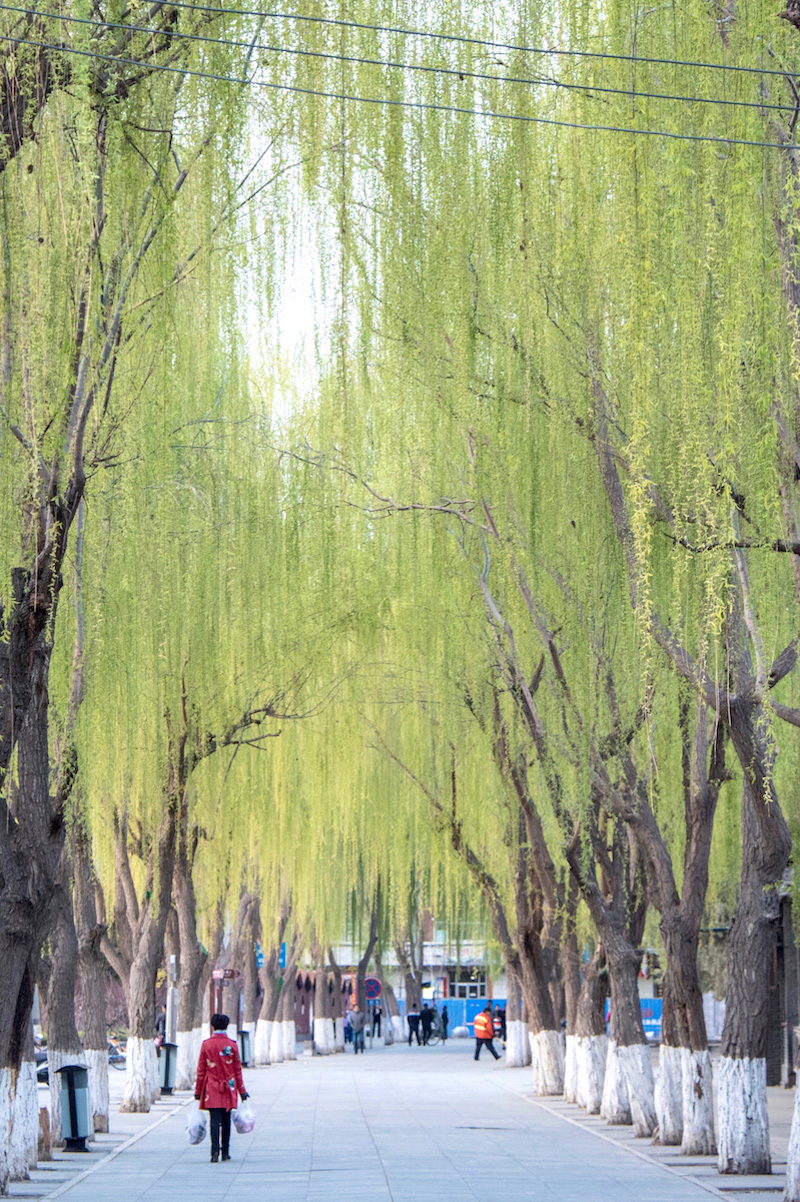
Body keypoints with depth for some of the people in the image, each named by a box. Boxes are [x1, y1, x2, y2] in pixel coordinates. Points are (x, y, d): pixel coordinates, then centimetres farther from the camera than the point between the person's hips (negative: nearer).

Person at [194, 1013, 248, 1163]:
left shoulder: (206, 1045, -5)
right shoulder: (232, 1045, -2)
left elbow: (201, 1070, 0)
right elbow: (237, 1070, 4)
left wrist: (198, 1091, 8)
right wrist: (242, 1090, 13)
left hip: (212, 1089, -1)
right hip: (228, 1090, 1)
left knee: (214, 1120, -4)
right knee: (226, 1121, 12)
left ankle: (215, 1152, -17)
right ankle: (225, 1152, 18)